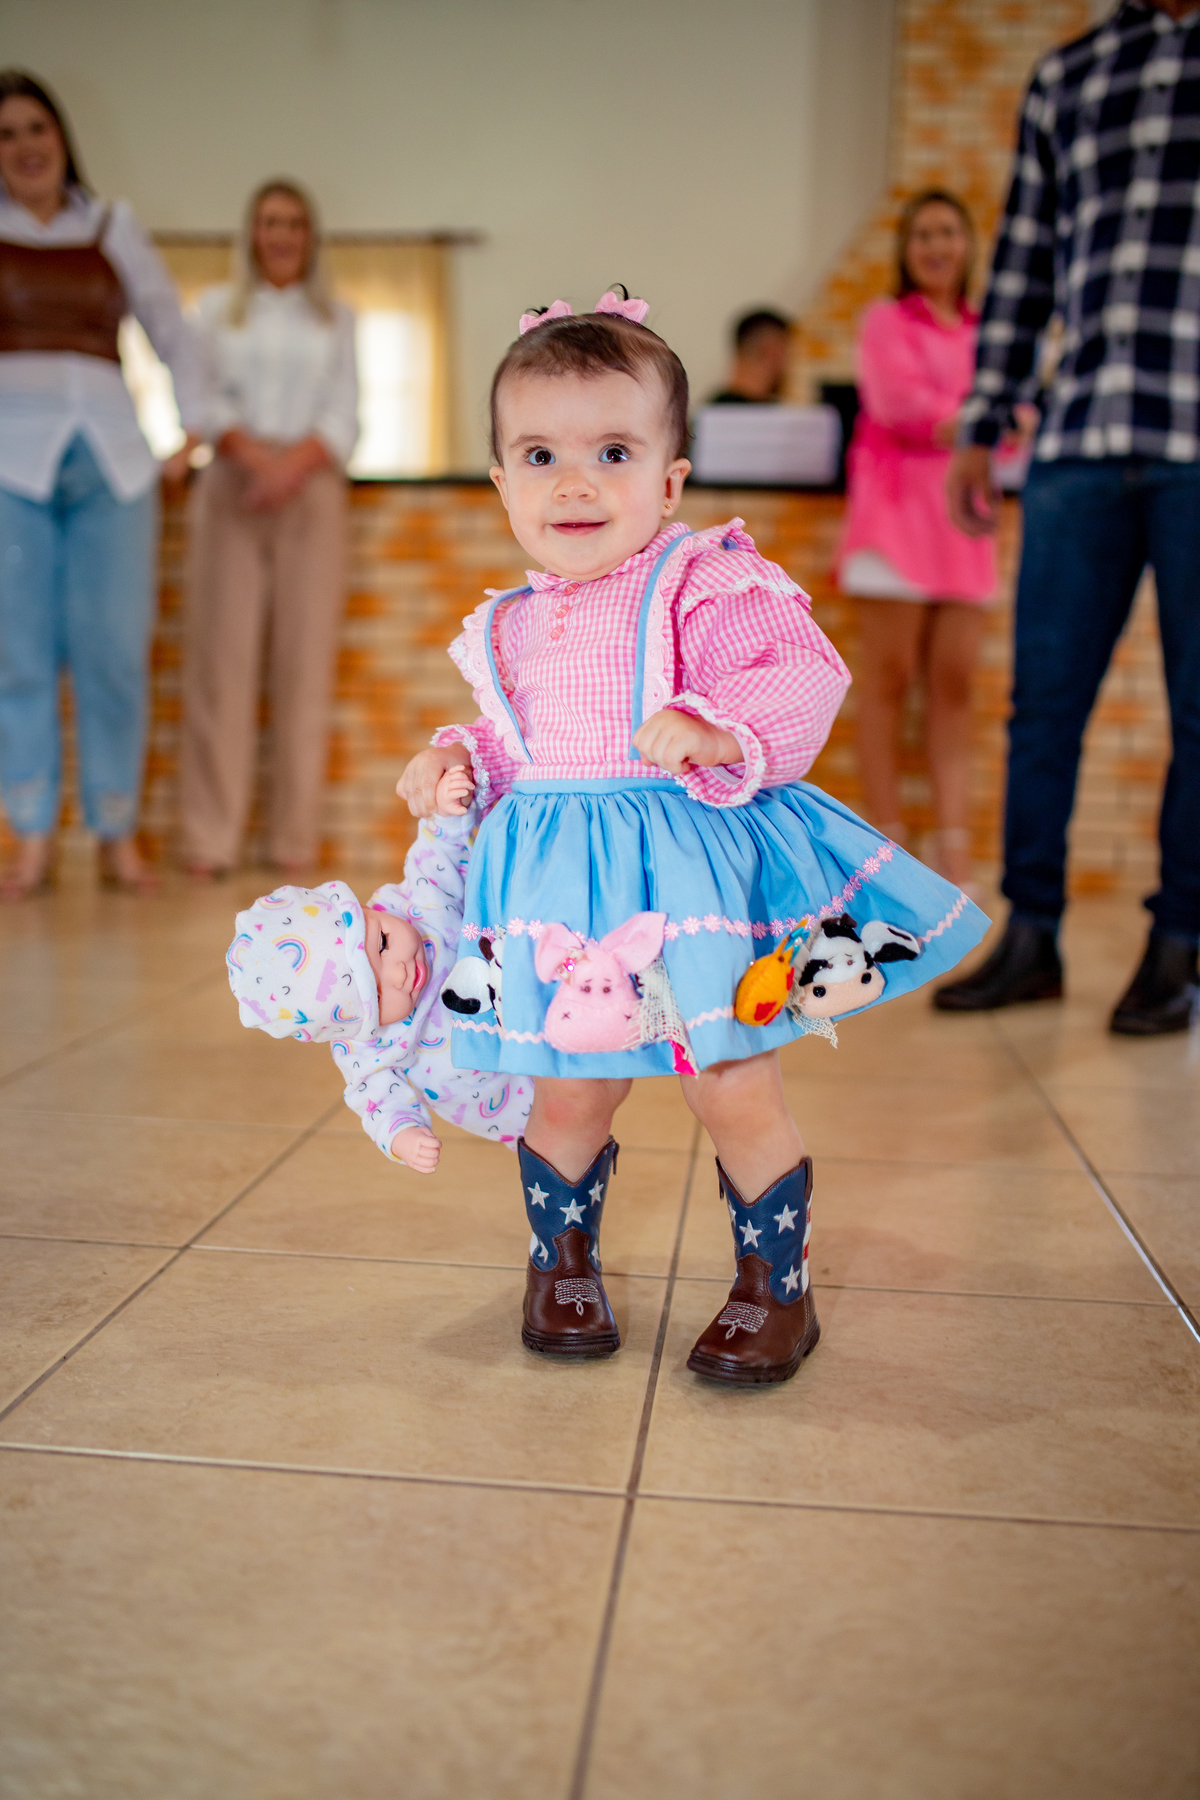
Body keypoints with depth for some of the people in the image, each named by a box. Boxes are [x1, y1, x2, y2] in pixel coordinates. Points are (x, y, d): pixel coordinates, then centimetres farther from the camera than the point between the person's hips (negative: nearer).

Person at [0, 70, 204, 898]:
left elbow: (174, 333, 23)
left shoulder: (116, 229, 17)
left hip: (112, 456, 1)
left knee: (116, 649, -4)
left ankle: (118, 837, 3)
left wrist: (193, 432, 15)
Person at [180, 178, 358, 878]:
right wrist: (255, 456, -14)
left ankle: (296, 838, -5)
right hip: (232, 488, 0)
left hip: (312, 490, 1)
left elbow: (344, 414, 7)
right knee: (222, 654, -9)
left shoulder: (337, 318, 18)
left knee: (306, 657, -6)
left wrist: (295, 464, -12)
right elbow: (207, 397, 5)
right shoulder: (218, 308, 18)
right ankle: (211, 839, -10)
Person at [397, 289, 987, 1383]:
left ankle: (777, 1285, 24)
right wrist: (462, 758, 6)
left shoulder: (710, 583, -8)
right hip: (560, 883, 5)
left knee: (736, 1095, 2)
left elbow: (805, 675, -18)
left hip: (697, 870, -4)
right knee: (571, 1093, 11)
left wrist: (721, 729, -32)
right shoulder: (511, 627, 11)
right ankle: (562, 1260, 36)